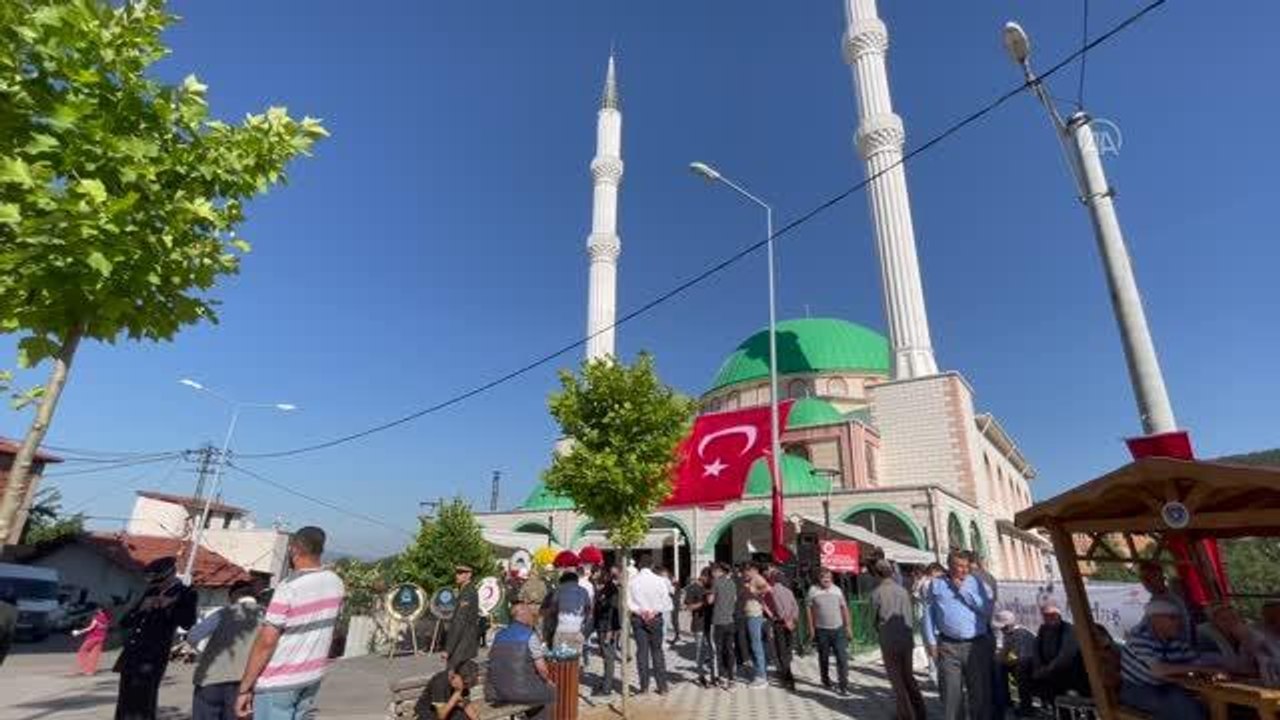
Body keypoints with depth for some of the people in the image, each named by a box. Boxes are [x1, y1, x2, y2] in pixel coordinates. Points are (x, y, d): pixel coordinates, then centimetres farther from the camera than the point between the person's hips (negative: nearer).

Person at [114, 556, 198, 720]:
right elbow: (124, 622, 17)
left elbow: (188, 623, -16)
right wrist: (142, 608, -1)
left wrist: (169, 606, -16)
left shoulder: (185, 594, -4)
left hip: (154, 656, -7)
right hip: (131, 654, 7)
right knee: (124, 705, 13)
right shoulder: (150, 592, 14)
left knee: (142, 706, -8)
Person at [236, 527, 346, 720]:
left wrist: (244, 688, -12)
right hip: (313, 676, 6)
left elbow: (266, 641, -20)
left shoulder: (288, 588, -21)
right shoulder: (336, 583, -2)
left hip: (279, 681, -6)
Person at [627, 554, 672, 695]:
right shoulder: (659, 581, -9)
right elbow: (666, 603, -9)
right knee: (657, 651, 10)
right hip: (655, 618, 0)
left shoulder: (632, 582, -6)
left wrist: (640, 611, -4)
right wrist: (655, 611, -4)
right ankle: (662, 687, 13)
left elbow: (629, 603, -7)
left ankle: (644, 686, 11)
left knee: (642, 651, 8)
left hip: (638, 619, 1)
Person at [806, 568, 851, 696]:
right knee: (823, 657, 11)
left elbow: (844, 608, 10)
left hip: (838, 629, 1)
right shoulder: (813, 591, -4)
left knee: (842, 657, -4)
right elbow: (809, 610, 0)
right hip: (821, 630, -1)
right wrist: (811, 629, -3)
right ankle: (826, 680, 31)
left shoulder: (837, 590, 4)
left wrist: (848, 627, 8)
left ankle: (843, 685, 3)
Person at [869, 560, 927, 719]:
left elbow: (874, 617, 0)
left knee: (897, 680, 9)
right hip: (907, 640, 5)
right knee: (909, 677, 21)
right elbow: (909, 615, 6)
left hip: (889, 642, -5)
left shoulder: (877, 593, -12)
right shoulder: (903, 590, 0)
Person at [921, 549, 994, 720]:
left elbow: (986, 608, -8)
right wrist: (931, 642, 1)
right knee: (950, 692, 3)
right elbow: (929, 613, 7)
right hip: (948, 646, 0)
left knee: (980, 691, 7)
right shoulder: (936, 584, 6)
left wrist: (963, 590, -8)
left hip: (977, 645, 0)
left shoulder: (977, 583, 6)